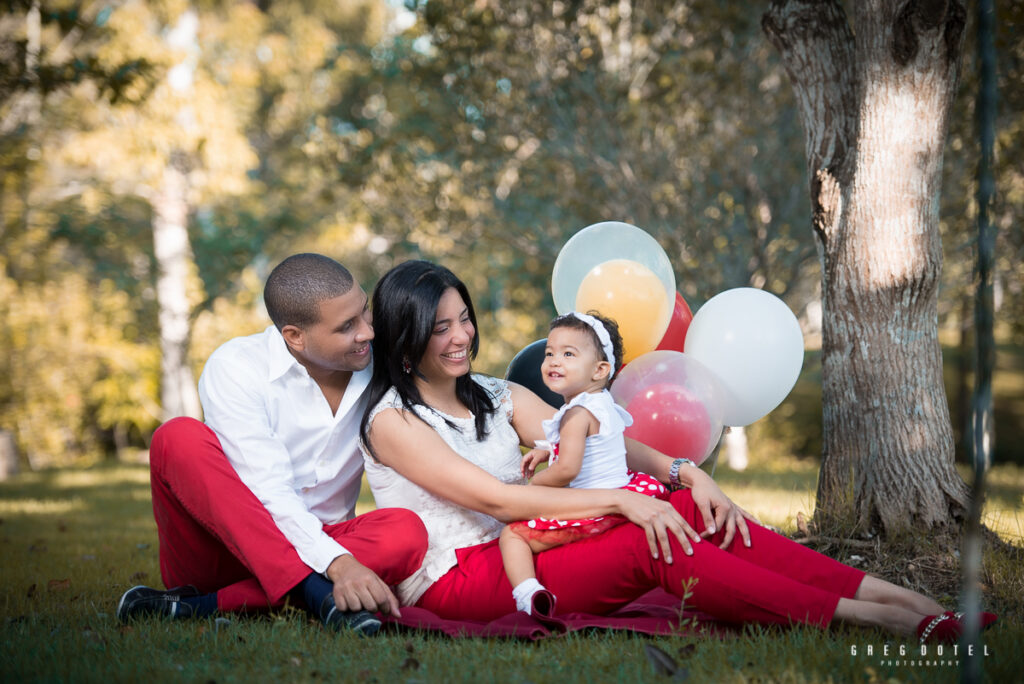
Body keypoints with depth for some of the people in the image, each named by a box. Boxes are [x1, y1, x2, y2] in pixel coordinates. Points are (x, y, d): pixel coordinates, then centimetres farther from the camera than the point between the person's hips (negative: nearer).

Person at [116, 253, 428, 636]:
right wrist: (337, 563, -37)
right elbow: (267, 493, -24)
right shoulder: (235, 368, -13)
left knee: (408, 533, -27)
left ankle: (199, 606, -30)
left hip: (314, 548, 3)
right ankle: (315, 593, -38)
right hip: (217, 550, -3)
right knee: (179, 437, -29)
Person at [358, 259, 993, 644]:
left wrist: (683, 471, -9)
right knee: (648, 542, -27)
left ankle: (888, 592, -21)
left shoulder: (499, 396, 17)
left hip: (517, 549, 6)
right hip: (455, 582, -6)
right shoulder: (392, 421, -5)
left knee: (687, 509, -17)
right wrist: (620, 500, -21)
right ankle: (867, 619, -29)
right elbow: (497, 498, -15)